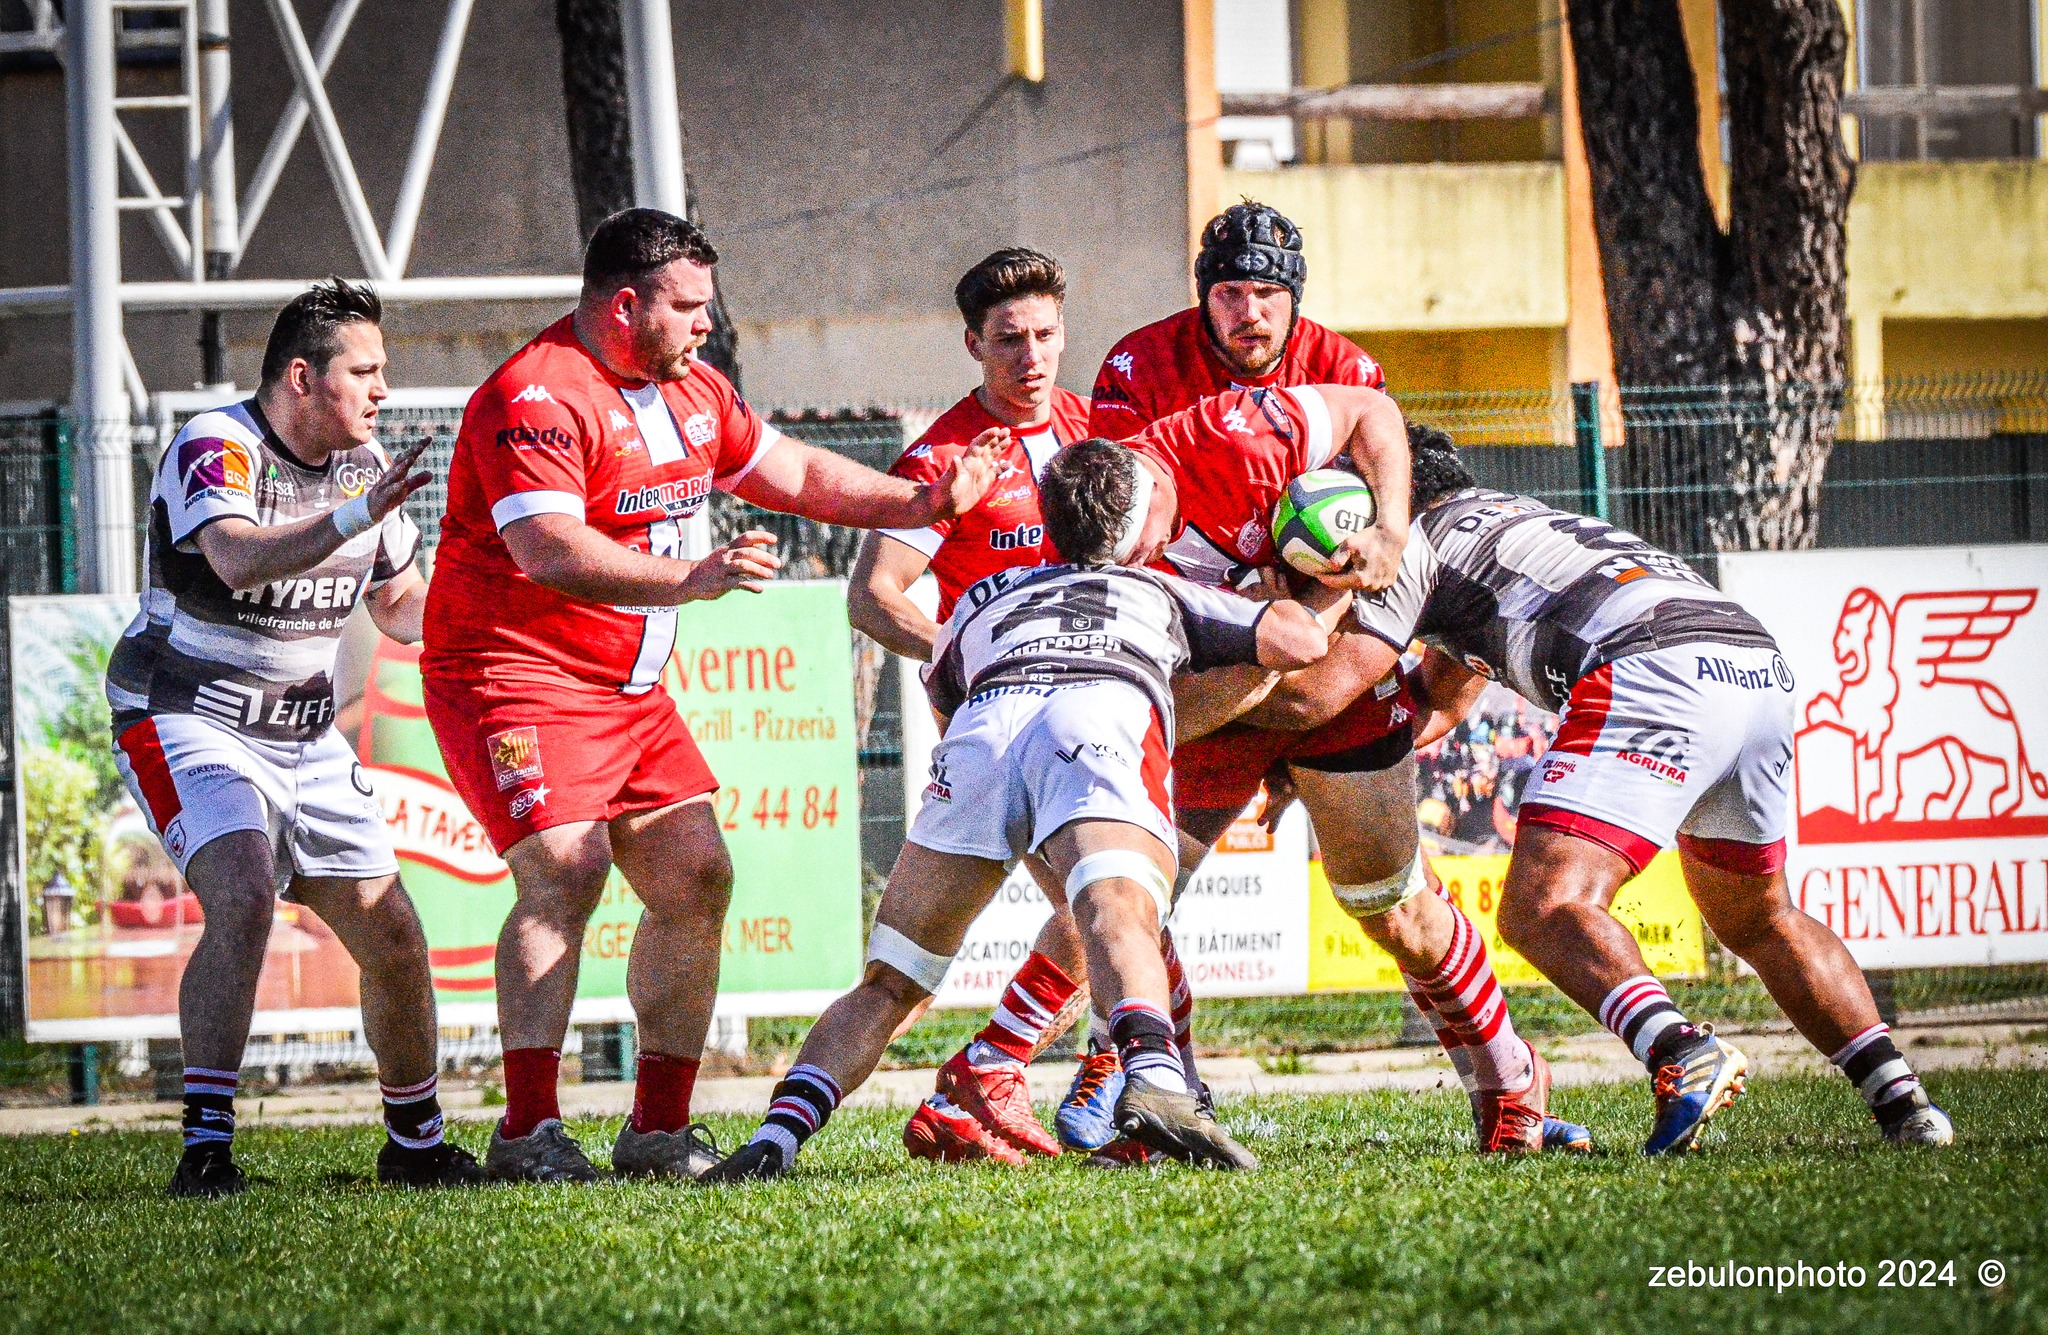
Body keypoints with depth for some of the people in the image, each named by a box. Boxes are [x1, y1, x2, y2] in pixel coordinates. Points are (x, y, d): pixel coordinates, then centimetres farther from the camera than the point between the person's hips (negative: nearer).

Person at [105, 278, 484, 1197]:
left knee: (393, 940, 3)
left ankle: (415, 1144, 24)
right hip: (186, 720, -7)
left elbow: (403, 609, 18)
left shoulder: (364, 462, 6)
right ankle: (206, 1150, -28)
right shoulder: (215, 449, -18)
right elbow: (239, 561, -39)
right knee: (243, 899, -30)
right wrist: (356, 516, -51)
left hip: (303, 735, 7)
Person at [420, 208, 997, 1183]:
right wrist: (687, 579, -42)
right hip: (518, 674, -9)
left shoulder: (691, 390, 12)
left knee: (695, 877, 4)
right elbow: (550, 552, -32)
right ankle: (527, 1132, -23)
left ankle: (659, 1129, 11)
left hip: (632, 687, 9)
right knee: (564, 870, -23)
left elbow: (789, 474, 25)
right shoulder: (537, 398, -19)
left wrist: (919, 504, 15)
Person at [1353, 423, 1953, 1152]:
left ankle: (1681, 1054, -41)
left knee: (1543, 911, -15)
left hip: (1655, 668, -8)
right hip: (1761, 672, 9)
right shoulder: (1511, 518, 40)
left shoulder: (1415, 539, 14)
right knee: (1757, 922, 27)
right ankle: (1902, 1101, 15)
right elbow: (1438, 707, 49)